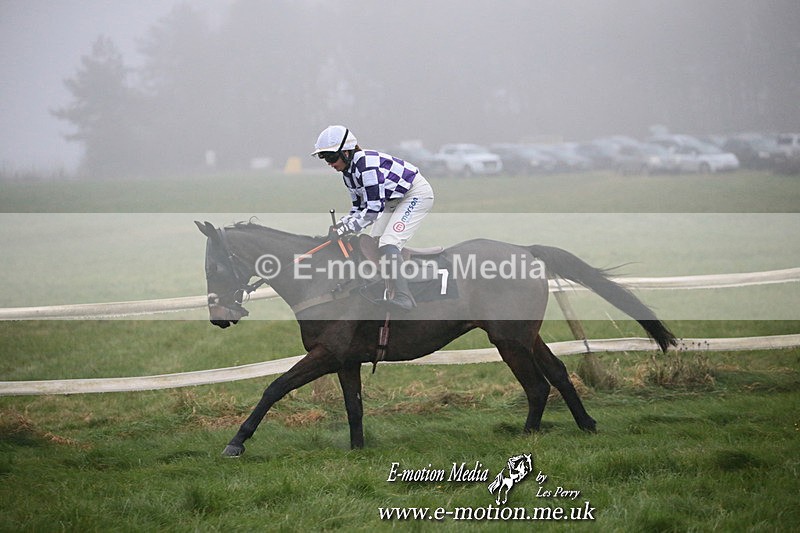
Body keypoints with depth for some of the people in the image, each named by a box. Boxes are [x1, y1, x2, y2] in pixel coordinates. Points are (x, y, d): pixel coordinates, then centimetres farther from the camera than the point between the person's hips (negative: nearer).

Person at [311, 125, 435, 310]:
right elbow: (359, 206, 8)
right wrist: (340, 225, -8)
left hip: (416, 194, -11)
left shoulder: (366, 164, -30)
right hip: (394, 199, 11)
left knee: (388, 243, -22)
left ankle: (403, 296, -25)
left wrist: (347, 227, -28)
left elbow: (374, 208, -32)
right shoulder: (348, 170, 1)